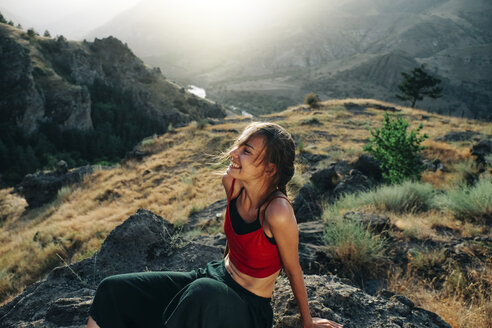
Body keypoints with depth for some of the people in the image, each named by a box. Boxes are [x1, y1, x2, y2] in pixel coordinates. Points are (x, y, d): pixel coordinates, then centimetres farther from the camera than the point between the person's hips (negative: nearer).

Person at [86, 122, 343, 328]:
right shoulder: (231, 182, -11)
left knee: (205, 293, -41)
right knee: (114, 289, -2)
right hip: (218, 275, 7)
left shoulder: (277, 212, -30)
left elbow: (293, 271, -14)